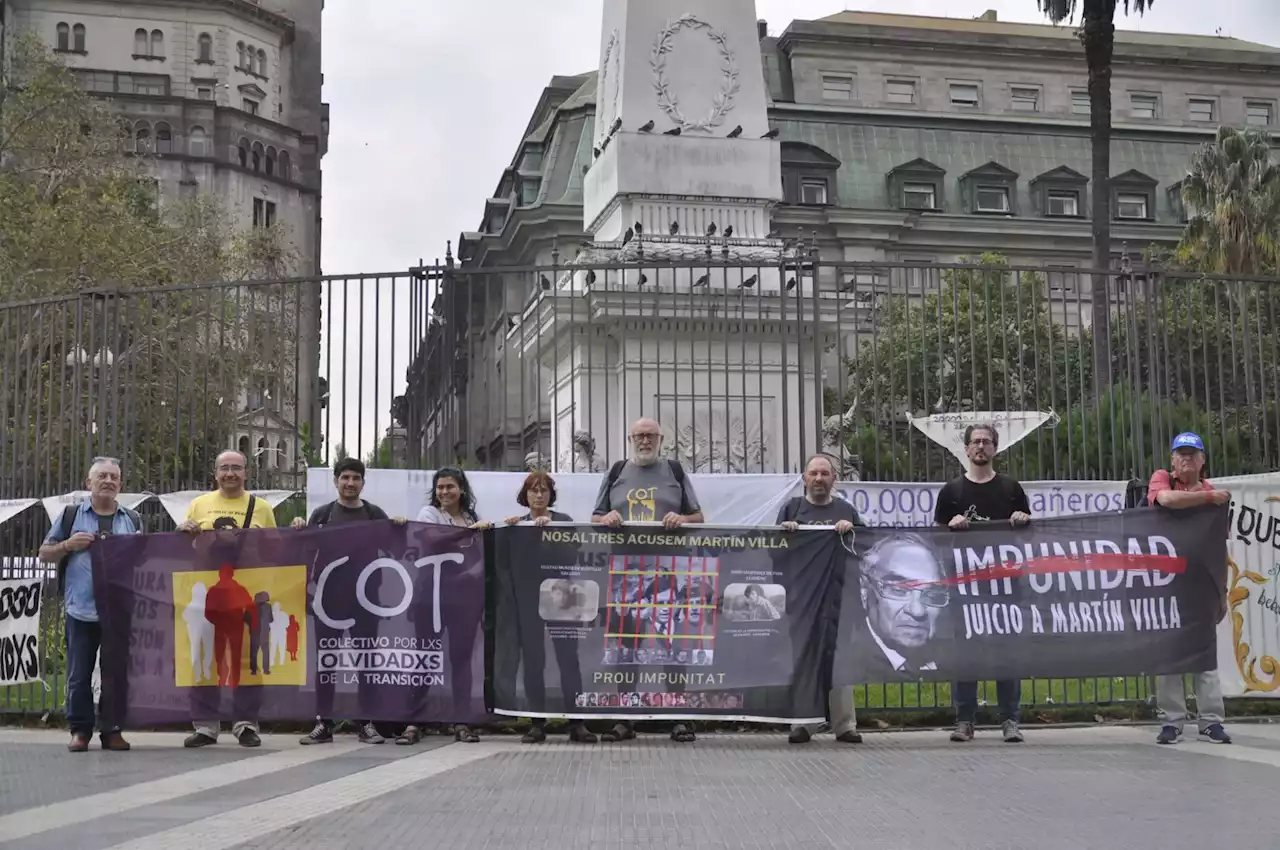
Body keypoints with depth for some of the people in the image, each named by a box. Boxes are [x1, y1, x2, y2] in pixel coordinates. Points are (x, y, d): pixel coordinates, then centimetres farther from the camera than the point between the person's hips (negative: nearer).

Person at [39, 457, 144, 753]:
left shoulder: (133, 520, 14)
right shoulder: (71, 516, 9)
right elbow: (44, 553, 11)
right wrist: (68, 545, -8)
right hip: (81, 610, -1)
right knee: (79, 675, 2)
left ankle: (111, 730, 11)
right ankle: (80, 730, 12)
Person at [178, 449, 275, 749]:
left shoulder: (261, 507, 11)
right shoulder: (198, 505, 13)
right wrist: (183, 531, -3)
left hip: (247, 593, -1)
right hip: (206, 592, 1)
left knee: (246, 658, 0)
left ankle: (246, 724, 7)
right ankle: (205, 725, 9)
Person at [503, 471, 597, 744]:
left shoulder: (563, 520, 8)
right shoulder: (517, 523, 11)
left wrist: (550, 526, -21)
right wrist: (509, 530, -15)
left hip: (560, 596, -1)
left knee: (568, 657, -6)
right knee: (533, 660, 1)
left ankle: (577, 723, -6)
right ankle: (537, 724, 8)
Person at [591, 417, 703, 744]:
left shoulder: (675, 472, 12)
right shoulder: (616, 473, 16)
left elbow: (698, 516, 12)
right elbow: (595, 518, 17)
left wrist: (682, 519, -9)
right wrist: (607, 518, -6)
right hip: (625, 567, 1)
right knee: (625, 640, 0)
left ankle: (679, 717, 1)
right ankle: (625, 717, 6)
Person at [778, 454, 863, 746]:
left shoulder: (846, 510, 15)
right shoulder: (791, 508, 13)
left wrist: (851, 530, -8)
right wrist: (784, 530, -11)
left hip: (836, 594, 0)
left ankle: (845, 725, 3)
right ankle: (802, 724, 3)